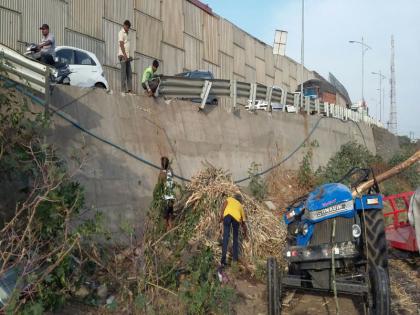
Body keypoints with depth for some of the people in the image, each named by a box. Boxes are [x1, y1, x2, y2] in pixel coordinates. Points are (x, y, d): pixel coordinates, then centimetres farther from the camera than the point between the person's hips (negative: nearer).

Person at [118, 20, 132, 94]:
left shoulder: (127, 34, 21)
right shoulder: (121, 33, -5)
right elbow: (121, 45, -13)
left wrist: (128, 56, 15)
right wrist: (124, 55, -19)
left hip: (127, 56, 8)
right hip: (123, 56, -8)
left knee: (129, 73, 4)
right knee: (124, 73, -9)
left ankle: (129, 89, 5)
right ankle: (123, 89, -7)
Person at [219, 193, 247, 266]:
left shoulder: (230, 199, 35)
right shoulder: (240, 206, 38)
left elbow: (224, 204, 9)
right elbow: (243, 222, 42)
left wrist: (221, 215, -1)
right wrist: (245, 233, 54)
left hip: (227, 215, -1)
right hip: (236, 217, 2)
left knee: (226, 236, -3)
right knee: (235, 237, 20)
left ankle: (223, 259, -12)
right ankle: (235, 258, 23)